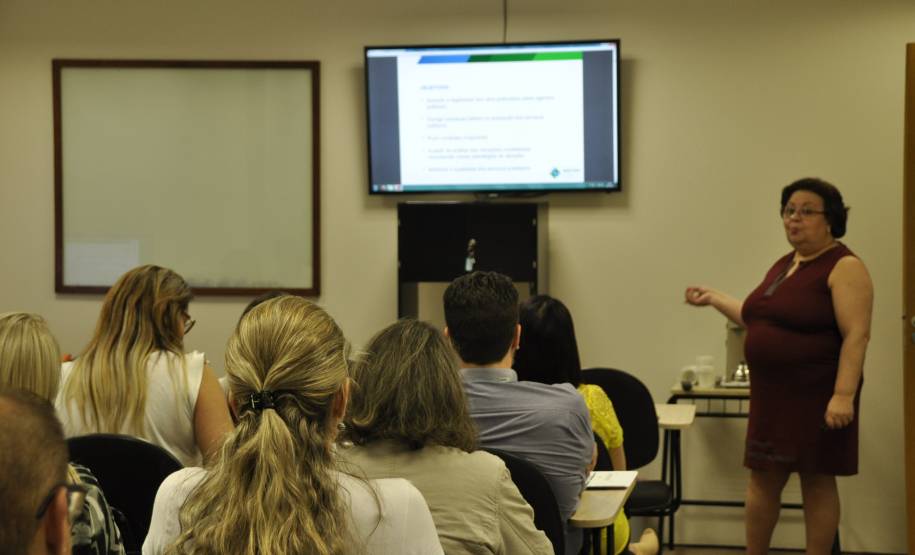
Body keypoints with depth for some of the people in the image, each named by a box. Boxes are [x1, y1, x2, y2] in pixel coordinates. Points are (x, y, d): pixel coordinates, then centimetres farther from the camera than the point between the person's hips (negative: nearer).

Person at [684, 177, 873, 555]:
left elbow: (856, 335, -18)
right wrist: (714, 299, 25)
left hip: (816, 396, -7)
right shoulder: (784, 265, 15)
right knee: (762, 478, 10)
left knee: (816, 480, 1)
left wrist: (843, 395, -25)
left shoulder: (844, 267, -10)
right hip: (772, 394, 8)